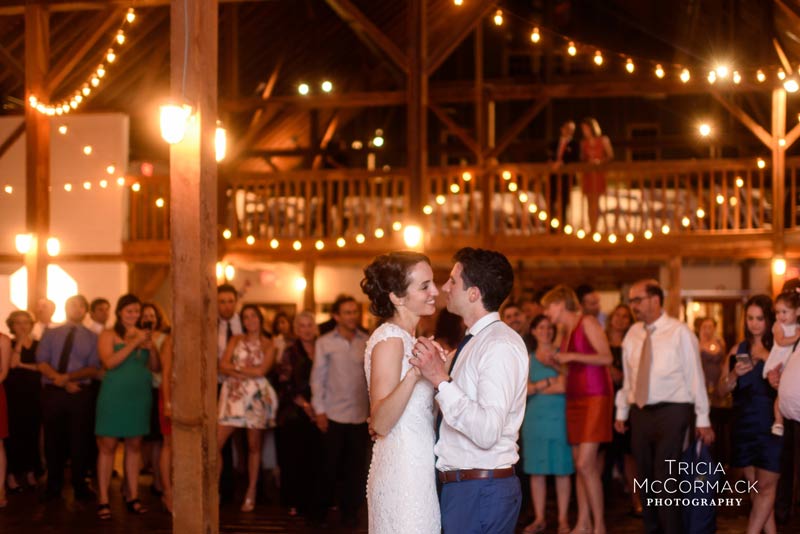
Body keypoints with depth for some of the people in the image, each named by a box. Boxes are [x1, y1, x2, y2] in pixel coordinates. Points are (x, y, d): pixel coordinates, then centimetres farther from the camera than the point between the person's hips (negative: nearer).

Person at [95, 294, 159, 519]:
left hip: (140, 397, 4)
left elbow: (154, 366, 10)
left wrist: (151, 347, -8)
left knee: (134, 446, 9)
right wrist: (134, 343, -17)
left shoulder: (143, 334, 11)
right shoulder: (109, 335, -1)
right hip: (114, 396, -4)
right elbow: (109, 362, -15)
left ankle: (132, 497, 15)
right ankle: (103, 500, 1)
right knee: (108, 446, -3)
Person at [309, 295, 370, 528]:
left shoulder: (366, 342, 2)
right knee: (330, 465, 4)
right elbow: (317, 378, 3)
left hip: (361, 414, 1)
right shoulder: (325, 343, 1)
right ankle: (320, 508, 20)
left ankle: (350, 510, 20)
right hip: (334, 414, -1)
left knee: (356, 466, 6)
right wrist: (319, 410, -1)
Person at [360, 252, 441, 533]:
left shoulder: (404, 338, 14)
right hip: (404, 474, -10)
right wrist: (413, 375, -36)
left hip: (416, 469, 10)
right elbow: (380, 423, -24)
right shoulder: (389, 339, -15)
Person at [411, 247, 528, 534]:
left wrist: (441, 381, -28)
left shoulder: (501, 345, -17)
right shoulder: (472, 343, 13)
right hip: (457, 486, 9)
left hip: (482, 492, -9)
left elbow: (487, 432, -28)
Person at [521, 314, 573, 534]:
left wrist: (536, 388, -4)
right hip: (534, 418, 3)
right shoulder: (527, 359, 11)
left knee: (561, 470, 0)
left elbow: (563, 386, -9)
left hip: (558, 417, -3)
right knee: (536, 470, 4)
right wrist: (549, 381, -11)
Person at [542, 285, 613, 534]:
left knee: (586, 464, -13)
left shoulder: (587, 322, -6)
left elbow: (606, 357, -14)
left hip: (595, 397, -8)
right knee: (579, 464, 6)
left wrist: (571, 356, -16)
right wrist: (553, 363, 8)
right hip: (575, 398, 8)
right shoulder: (567, 331, 17)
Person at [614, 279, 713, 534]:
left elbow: (695, 376, -7)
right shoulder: (632, 334, 8)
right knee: (644, 478, 11)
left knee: (664, 479, -9)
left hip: (672, 413, -5)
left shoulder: (680, 333, -8)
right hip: (640, 414, 5)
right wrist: (621, 412, 13)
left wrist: (702, 419, -7)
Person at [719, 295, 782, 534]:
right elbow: (722, 389, 10)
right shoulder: (739, 350, 11)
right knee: (755, 485, 9)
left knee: (765, 485, -7)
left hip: (770, 426, -5)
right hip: (744, 425, 5)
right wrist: (734, 375, -9)